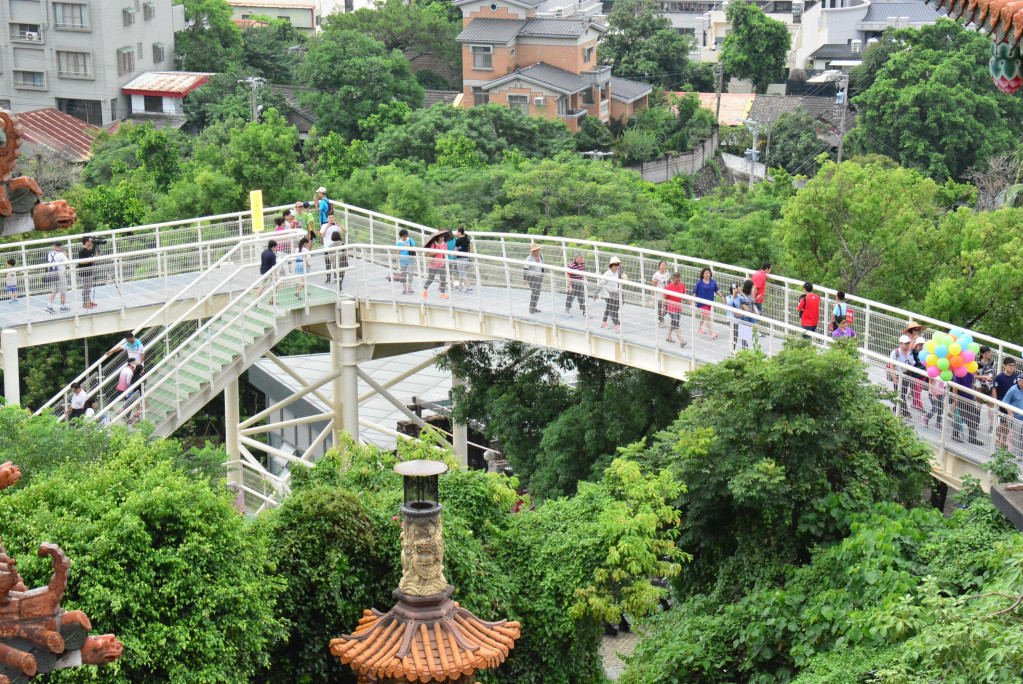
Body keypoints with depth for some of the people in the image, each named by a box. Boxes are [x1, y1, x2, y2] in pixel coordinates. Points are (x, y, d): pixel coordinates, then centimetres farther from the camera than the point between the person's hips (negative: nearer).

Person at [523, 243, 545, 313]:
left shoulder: (541, 256, 4)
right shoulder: (529, 258, -15)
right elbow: (525, 269, -13)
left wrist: (542, 276, 20)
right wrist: (524, 279, -15)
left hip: (538, 277, 7)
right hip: (531, 277, -7)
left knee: (537, 293, 8)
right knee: (534, 292, -14)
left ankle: (533, 307, 19)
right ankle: (531, 309, -8)